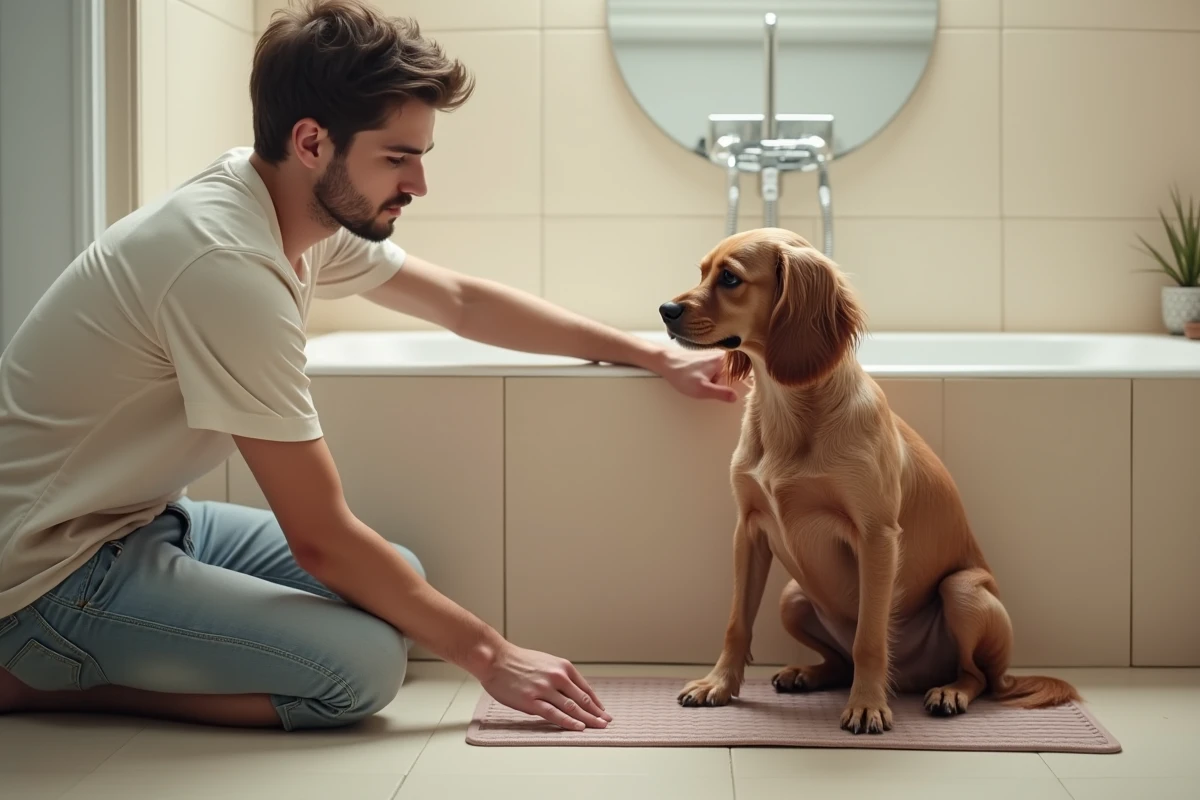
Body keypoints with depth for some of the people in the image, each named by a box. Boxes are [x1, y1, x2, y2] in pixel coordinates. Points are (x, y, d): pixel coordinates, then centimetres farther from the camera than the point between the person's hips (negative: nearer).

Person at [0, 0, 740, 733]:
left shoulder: (310, 206, -2)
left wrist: (656, 357, 8)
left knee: (397, 579, 8)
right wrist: (490, 655, -15)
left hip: (141, 515, 10)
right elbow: (321, 540, -24)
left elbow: (460, 301, 13)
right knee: (365, 664, -20)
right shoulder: (230, 264, -29)